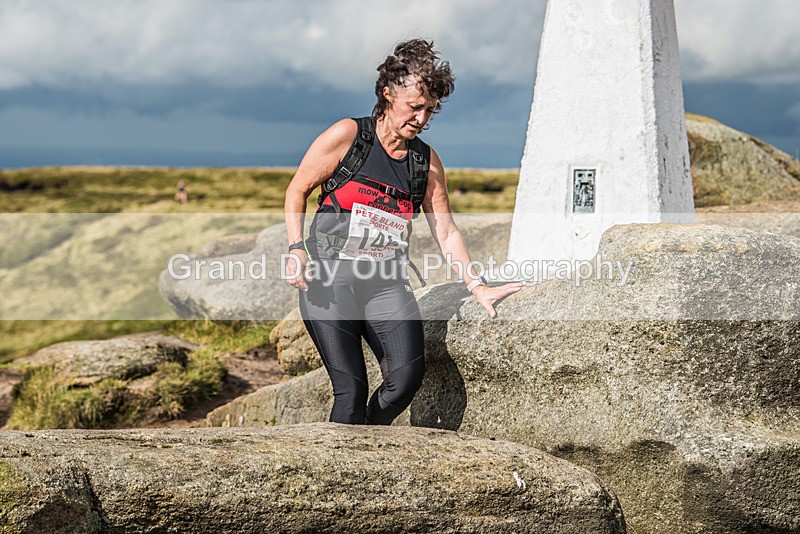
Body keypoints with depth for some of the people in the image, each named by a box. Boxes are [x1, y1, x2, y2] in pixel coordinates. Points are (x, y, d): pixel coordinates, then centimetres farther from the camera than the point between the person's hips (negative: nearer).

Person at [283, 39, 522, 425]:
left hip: (387, 284, 4)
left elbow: (445, 230, 13)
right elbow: (297, 191, 3)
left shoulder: (427, 161, 9)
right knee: (350, 387, -13)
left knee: (408, 376, -15)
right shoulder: (347, 136, -3)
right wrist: (296, 248, -10)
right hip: (329, 278, -3)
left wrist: (477, 286, 6)